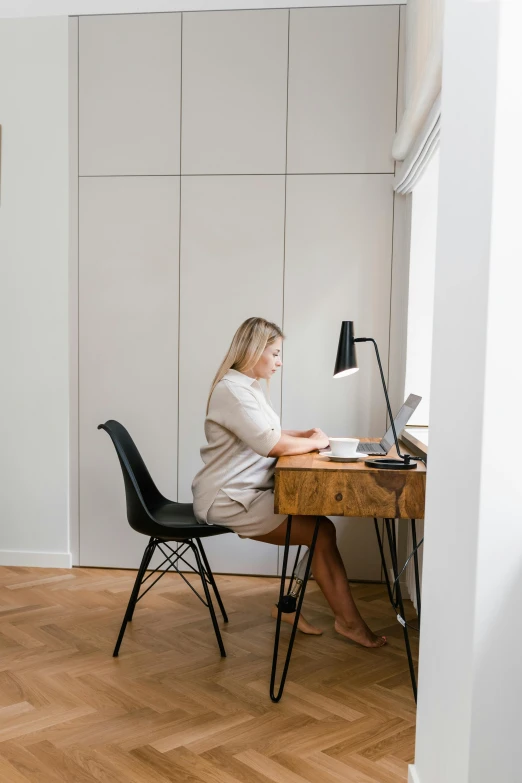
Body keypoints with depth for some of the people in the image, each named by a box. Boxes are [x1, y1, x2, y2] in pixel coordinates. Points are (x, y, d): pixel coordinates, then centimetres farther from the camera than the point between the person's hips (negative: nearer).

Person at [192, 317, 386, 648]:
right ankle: (348, 621, 1)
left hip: (247, 492, 10)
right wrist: (314, 443, -10)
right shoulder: (232, 389, -19)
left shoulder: (251, 387, 14)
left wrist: (304, 435, 4)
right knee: (322, 531, -13)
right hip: (228, 500, -10)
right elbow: (272, 445, -26)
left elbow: (267, 434, 22)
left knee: (316, 522, 0)